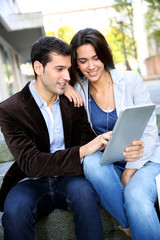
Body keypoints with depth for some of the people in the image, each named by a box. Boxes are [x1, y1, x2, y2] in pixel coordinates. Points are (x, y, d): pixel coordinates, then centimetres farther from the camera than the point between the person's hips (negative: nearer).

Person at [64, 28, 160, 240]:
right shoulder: (78, 90, 1)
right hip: (108, 165, 3)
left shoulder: (130, 80, -5)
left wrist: (130, 171, -13)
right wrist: (63, 87, -10)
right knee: (92, 161, -32)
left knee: (136, 196, -35)